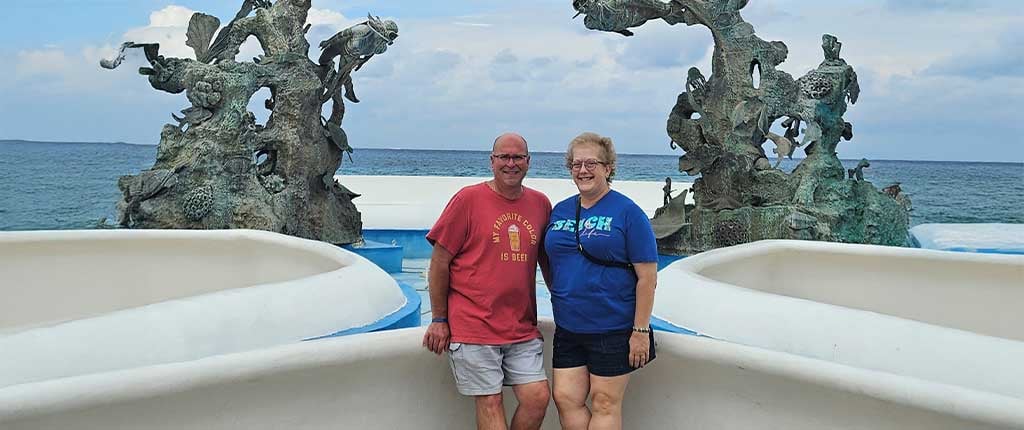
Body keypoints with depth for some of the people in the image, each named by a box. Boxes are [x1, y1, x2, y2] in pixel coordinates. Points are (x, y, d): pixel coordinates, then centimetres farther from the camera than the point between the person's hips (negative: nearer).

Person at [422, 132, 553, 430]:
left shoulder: (540, 204, 8)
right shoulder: (469, 199, -5)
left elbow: (546, 259, 21)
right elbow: (439, 263, -3)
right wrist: (439, 320, -2)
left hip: (522, 329, 4)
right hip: (474, 326, -4)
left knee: (538, 397, 0)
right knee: (490, 403, 0)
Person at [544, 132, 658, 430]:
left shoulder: (627, 212, -8)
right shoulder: (560, 211, 9)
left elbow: (647, 276, -11)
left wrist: (641, 331, -14)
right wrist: (559, 297, 10)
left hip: (613, 329, -5)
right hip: (568, 327, 5)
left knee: (604, 403, 3)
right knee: (566, 399, 4)